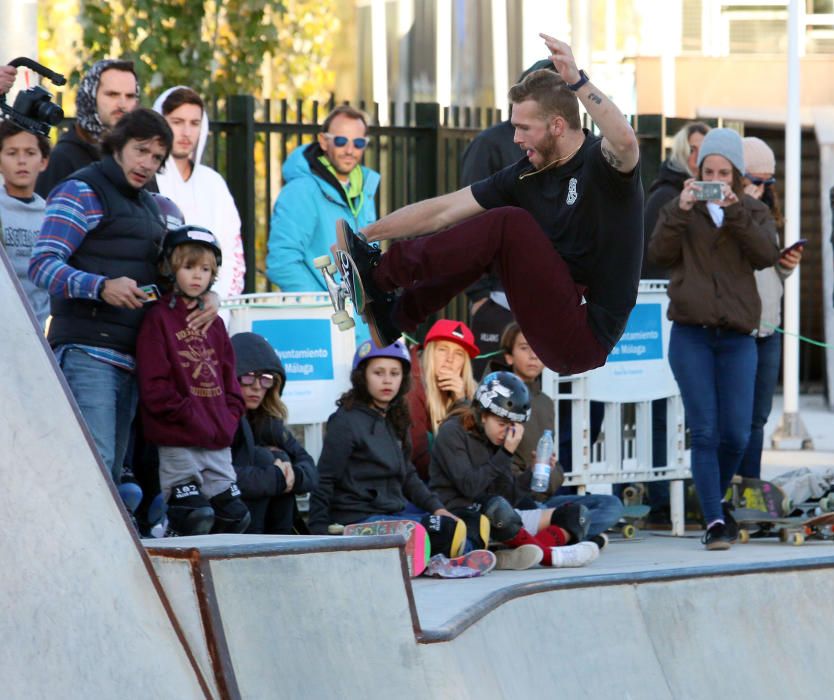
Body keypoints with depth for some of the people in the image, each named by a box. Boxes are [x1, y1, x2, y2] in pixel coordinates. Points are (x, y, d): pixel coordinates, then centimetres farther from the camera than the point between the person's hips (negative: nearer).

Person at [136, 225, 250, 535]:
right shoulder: (158, 318, -3)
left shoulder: (214, 322, 18)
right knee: (196, 517, -15)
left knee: (235, 515, 5)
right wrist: (188, 415, -15)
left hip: (218, 443, 7)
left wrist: (231, 415, 6)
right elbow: (154, 384, -10)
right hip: (178, 442, -7)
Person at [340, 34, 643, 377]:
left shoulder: (601, 163, -12)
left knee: (509, 225, -19)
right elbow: (443, 211, 9)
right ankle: (398, 313, 10)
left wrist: (577, 81, -46)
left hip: (584, 339, -8)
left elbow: (626, 141, -39)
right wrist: (366, 234, 7)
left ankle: (379, 273, -9)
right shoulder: (528, 175, 8)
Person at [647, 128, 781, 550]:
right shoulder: (681, 211, 11)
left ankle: (716, 499, 24)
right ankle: (715, 521, -8)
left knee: (736, 435, -1)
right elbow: (659, 254, -4)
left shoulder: (754, 214, 12)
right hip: (691, 336, -1)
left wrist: (733, 210, -17)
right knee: (704, 432, -8)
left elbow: (766, 254, -7)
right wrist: (681, 211, -17)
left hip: (736, 336, 1)